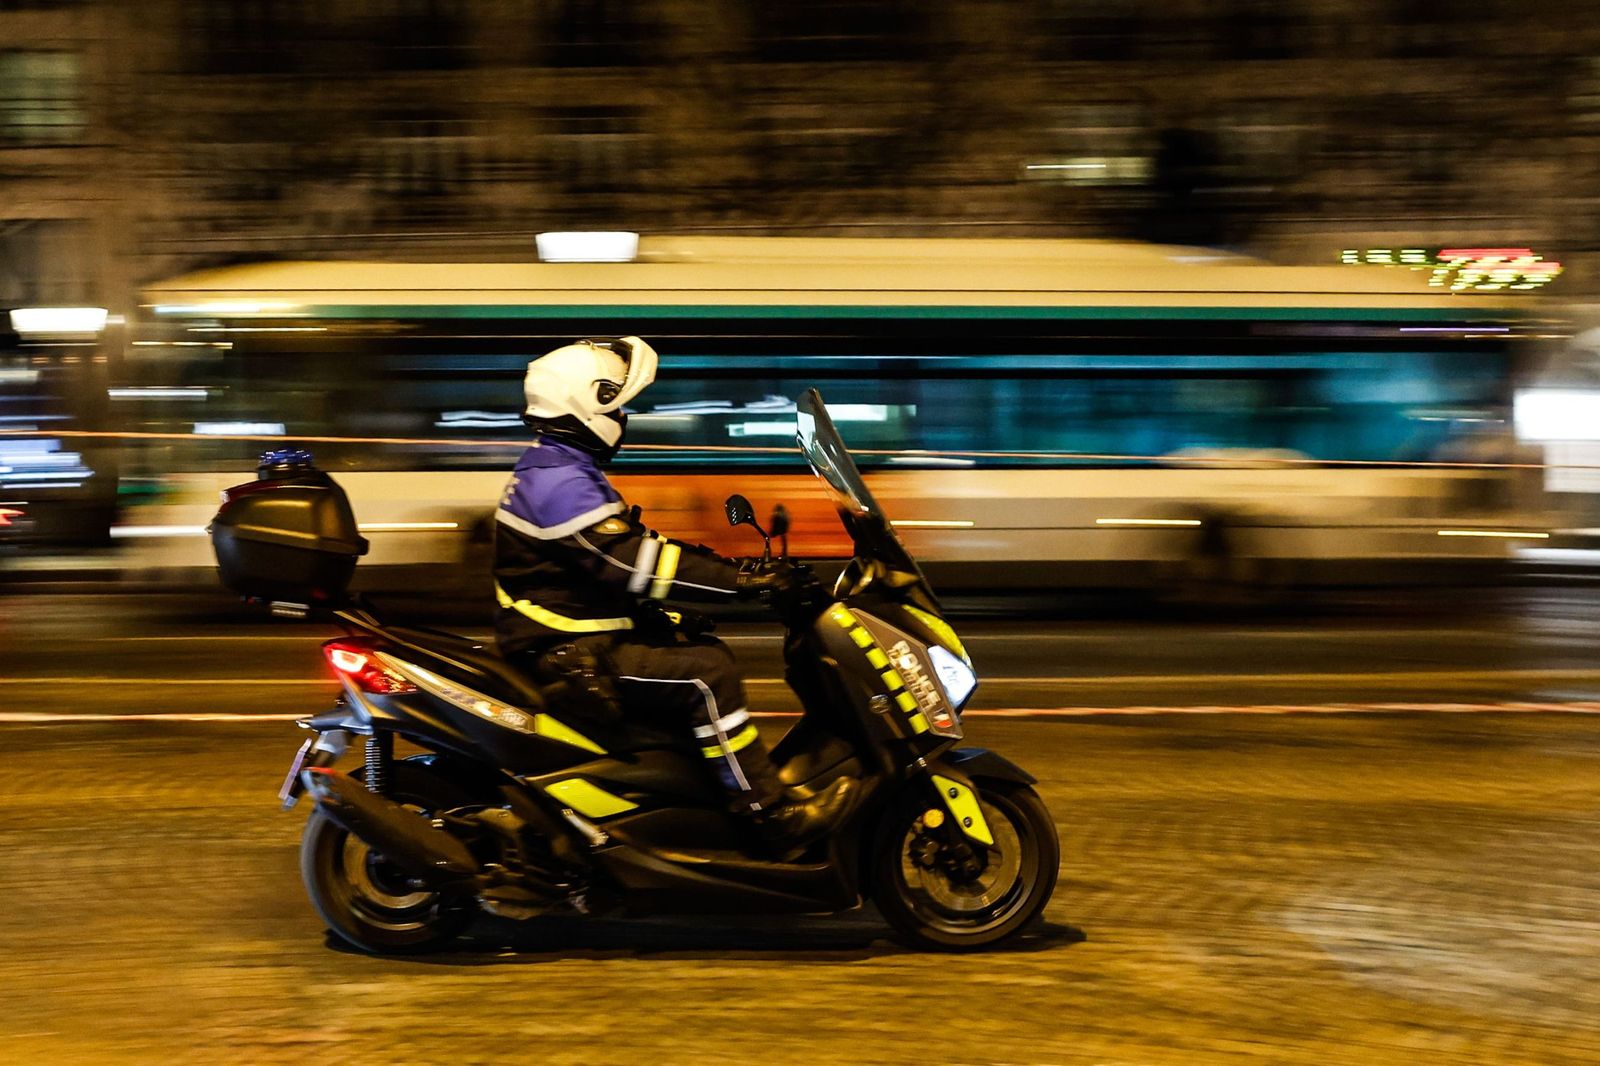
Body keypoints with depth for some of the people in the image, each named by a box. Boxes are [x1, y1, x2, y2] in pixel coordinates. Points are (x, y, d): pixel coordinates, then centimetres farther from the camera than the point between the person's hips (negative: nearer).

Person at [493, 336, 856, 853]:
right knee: (706, 673, -20)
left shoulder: (564, 471, 15)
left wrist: (732, 567, 8)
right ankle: (771, 814, -18)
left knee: (704, 652, 13)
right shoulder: (560, 483, -20)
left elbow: (634, 547, 17)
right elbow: (635, 563, -27)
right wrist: (750, 580, -26)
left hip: (577, 639, 11)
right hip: (566, 655, -11)